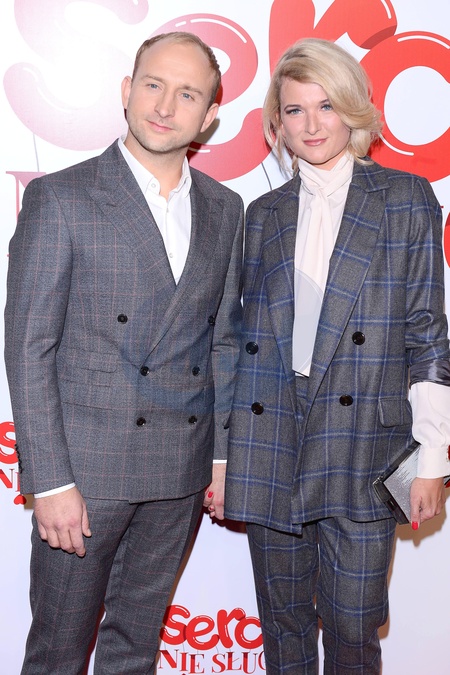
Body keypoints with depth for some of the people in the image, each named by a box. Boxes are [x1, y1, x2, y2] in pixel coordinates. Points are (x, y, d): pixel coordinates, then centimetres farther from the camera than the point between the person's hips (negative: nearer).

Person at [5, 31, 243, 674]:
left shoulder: (225, 209, 7)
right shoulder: (60, 198, -7)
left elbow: (223, 339, 11)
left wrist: (223, 454, 9)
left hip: (181, 474, 4)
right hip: (86, 464, -4)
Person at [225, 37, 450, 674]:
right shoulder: (262, 215, 11)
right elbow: (248, 336, 11)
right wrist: (221, 456, 9)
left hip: (361, 446, -2)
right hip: (269, 446, 3)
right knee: (283, 624, 14)